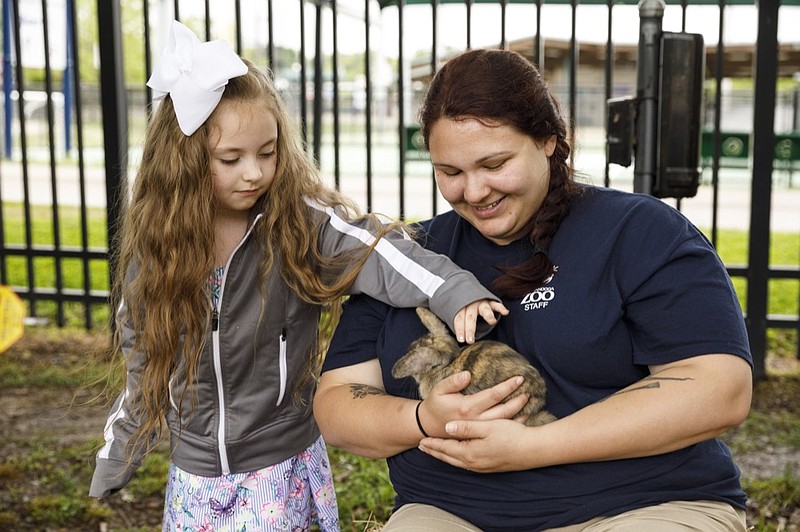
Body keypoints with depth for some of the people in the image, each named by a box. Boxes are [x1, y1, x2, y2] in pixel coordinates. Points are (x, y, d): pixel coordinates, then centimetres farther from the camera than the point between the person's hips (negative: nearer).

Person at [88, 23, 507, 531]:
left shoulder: (301, 224, -13)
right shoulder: (154, 251, -4)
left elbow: (374, 249, -32)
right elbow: (145, 371, 7)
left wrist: (455, 290, -51)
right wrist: (114, 465, 15)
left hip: (281, 471, -3)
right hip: (193, 476, 3)